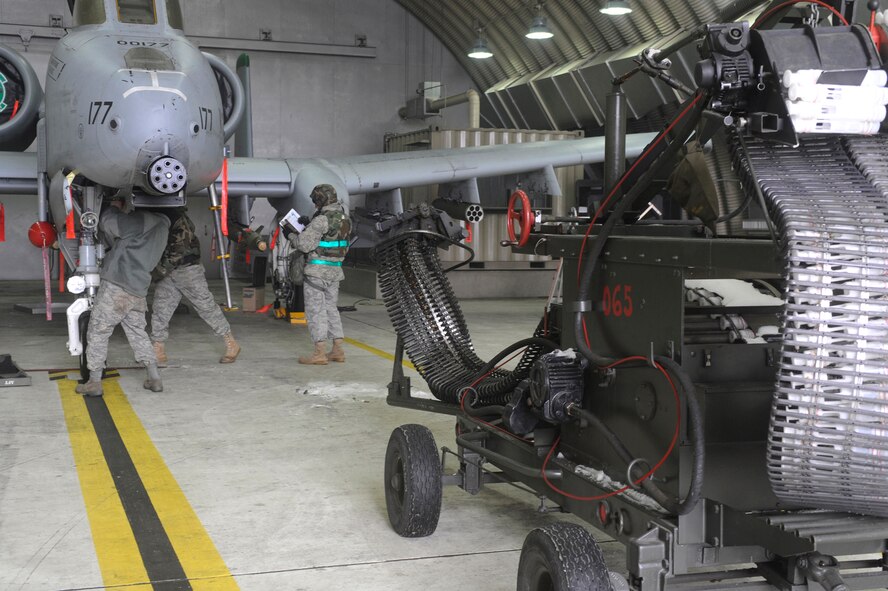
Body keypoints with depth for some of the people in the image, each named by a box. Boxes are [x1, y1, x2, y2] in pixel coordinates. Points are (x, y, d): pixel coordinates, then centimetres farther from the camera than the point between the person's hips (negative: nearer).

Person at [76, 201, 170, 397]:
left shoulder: (141, 220, -9)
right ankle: (155, 380, 16)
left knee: (97, 332, 4)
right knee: (138, 333, 18)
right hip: (138, 291, 8)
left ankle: (94, 382, 7)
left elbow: (107, 223, -6)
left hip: (116, 287, -7)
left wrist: (114, 207, 11)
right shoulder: (162, 227, 16)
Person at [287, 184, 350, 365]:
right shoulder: (345, 218, 9)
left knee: (315, 310, -2)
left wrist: (291, 235, -1)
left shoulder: (322, 219, -17)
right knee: (330, 308, 15)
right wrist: (308, 225, 18)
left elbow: (305, 244, -19)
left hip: (317, 271, -8)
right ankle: (338, 350, 14)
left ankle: (319, 353, -4)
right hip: (335, 270, 8)